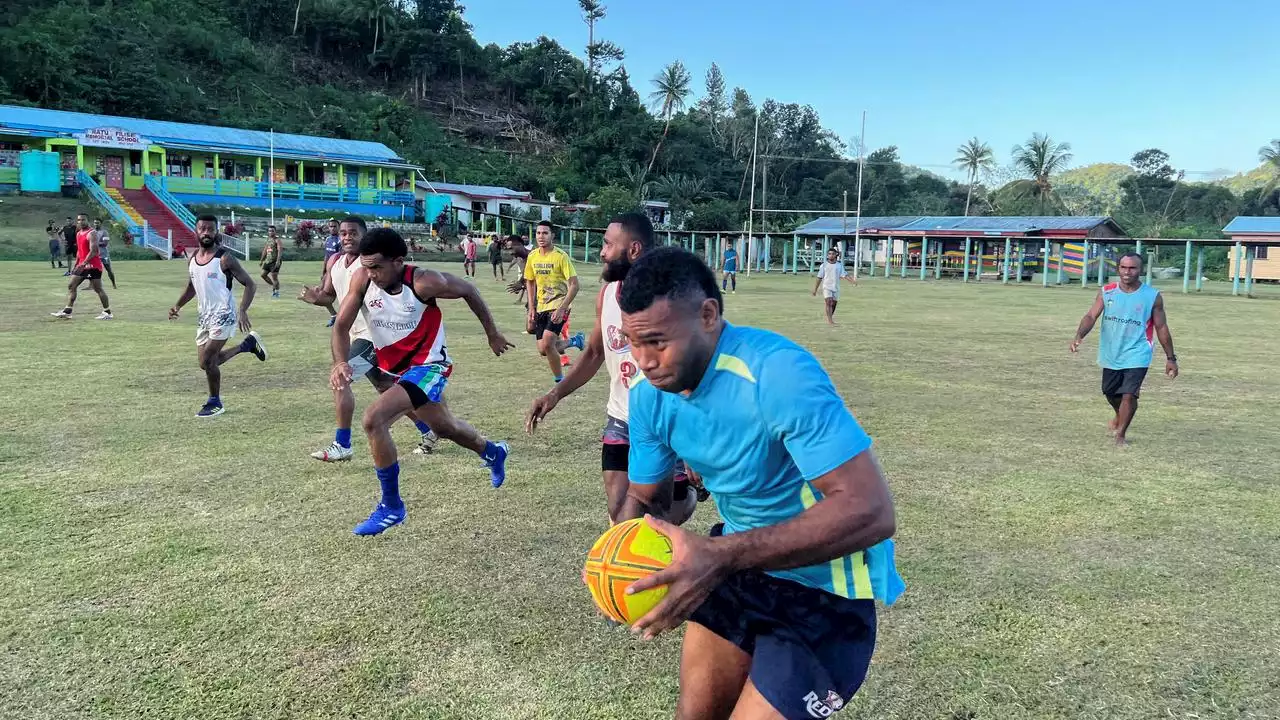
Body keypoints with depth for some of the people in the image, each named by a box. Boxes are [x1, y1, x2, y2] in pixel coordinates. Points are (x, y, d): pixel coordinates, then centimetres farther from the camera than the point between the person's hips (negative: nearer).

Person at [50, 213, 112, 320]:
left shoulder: (91, 234, -14)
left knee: (98, 289, -4)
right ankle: (67, 312, 8)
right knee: (71, 286, 6)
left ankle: (107, 312, 3)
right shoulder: (78, 234, 14)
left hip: (93, 266, -9)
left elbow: (93, 251, -23)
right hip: (82, 265, 9)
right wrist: (75, 265, 19)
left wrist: (83, 264, -28)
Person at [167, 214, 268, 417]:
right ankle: (248, 344, 30)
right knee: (207, 362, 11)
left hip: (223, 315, -7)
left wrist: (243, 311, -25)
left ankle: (215, 403, 9)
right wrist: (178, 305, 6)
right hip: (203, 315, 7)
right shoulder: (192, 258, 6)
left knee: (207, 360, -12)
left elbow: (249, 284, -13)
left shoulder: (225, 258, -13)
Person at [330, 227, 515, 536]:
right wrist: (340, 362, -31)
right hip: (395, 367, 7)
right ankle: (493, 453, 57)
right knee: (444, 427, 26)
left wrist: (493, 335, 0)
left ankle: (391, 506, -10)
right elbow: (342, 325, -11)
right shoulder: (362, 279, -15)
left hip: (427, 366, -7)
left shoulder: (424, 282, -27)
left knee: (374, 419, -25)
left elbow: (468, 290, -10)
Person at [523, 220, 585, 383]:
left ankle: (560, 380, 2)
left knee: (547, 345, -19)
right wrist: (532, 308, 10)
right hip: (541, 306, 7)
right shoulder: (532, 256, 2)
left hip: (558, 305, -6)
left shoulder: (561, 256, -15)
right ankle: (574, 341, 34)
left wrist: (561, 308, -24)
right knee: (543, 349, 7)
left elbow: (574, 285, -17)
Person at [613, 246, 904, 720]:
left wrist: (719, 555, -43)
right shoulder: (649, 396, -8)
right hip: (743, 561, 7)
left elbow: (869, 510, -36)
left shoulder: (778, 374, -32)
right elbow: (644, 497, 6)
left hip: (824, 586, -6)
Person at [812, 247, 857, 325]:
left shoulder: (839, 265, 6)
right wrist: (815, 289, 3)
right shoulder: (824, 265, 0)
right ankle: (829, 320, -22)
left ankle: (830, 319, 28)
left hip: (836, 288, 3)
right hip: (827, 287, -3)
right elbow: (819, 278, 3)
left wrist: (853, 281, -15)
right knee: (829, 302, -18)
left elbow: (844, 275, 0)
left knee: (833, 304, 10)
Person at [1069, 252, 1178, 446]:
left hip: (1137, 356, -3)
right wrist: (1079, 335, -29)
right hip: (1111, 355, 3)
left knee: (1129, 394, -12)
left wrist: (1170, 358, 2)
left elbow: (1161, 328, 0)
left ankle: (1120, 434, 7)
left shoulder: (1153, 296, -7)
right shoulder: (1106, 292, -4)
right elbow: (1091, 316, -10)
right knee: (1110, 393, 18)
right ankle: (1120, 417, 51)